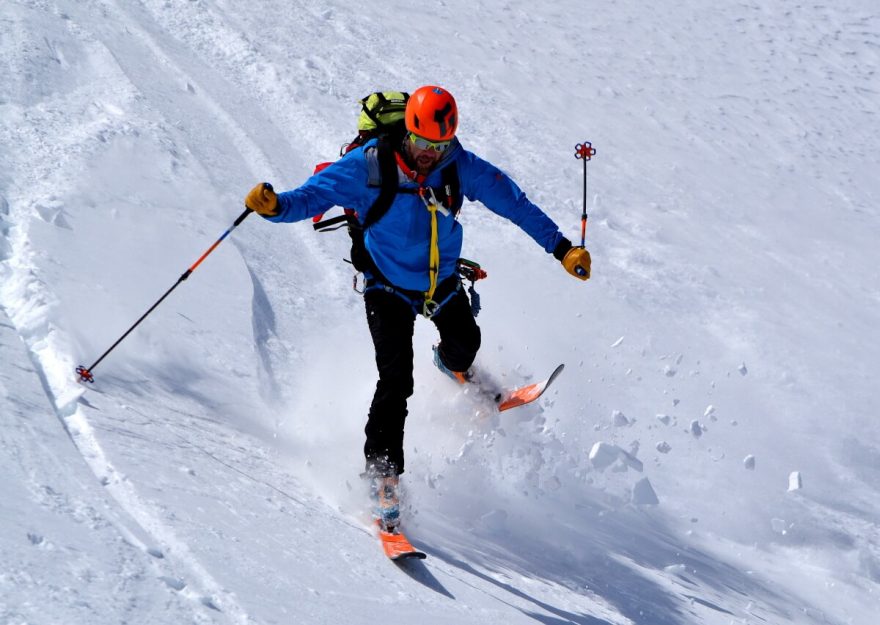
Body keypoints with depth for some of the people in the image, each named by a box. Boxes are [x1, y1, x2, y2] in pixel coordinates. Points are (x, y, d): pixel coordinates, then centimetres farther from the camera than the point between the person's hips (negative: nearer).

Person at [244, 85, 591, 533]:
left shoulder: (462, 168, -15)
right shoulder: (367, 167, -23)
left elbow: (516, 205, -5)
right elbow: (313, 195, -23)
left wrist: (562, 248, -6)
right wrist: (275, 205, -45)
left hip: (442, 283, 4)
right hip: (388, 287, -4)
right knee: (397, 380, -17)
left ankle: (452, 363, 58)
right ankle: (383, 473, -8)